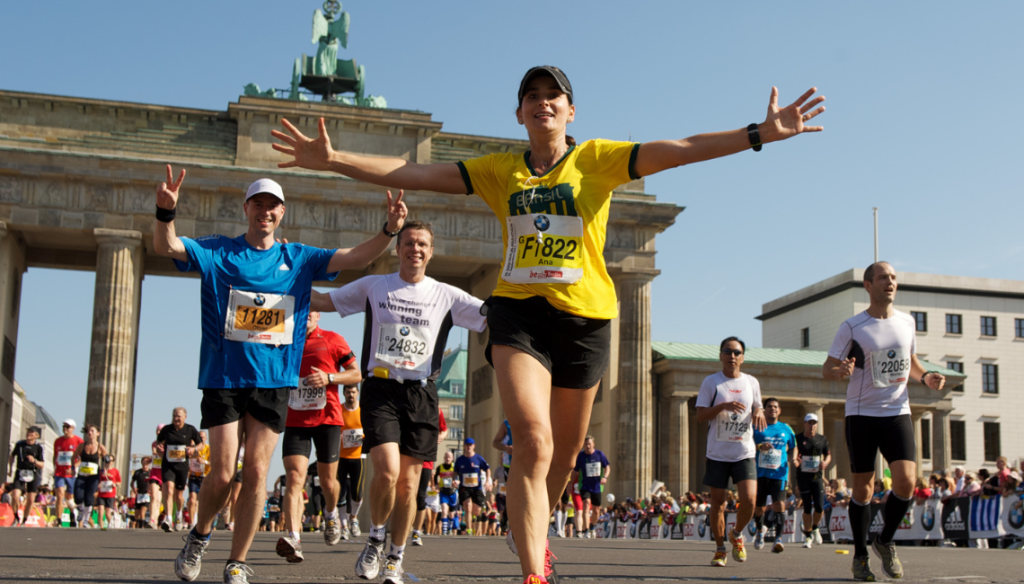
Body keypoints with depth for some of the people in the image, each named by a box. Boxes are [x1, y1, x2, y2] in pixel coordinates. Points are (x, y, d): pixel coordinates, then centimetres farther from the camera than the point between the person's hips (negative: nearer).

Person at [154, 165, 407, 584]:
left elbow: (355, 258, 3)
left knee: (256, 472, -2)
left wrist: (389, 230, -15)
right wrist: (165, 212, -30)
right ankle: (199, 535, 25)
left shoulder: (299, 259, 10)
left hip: (274, 381, 2)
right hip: (223, 377, -1)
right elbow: (166, 246, -8)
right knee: (222, 473, -5)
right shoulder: (217, 251, 4)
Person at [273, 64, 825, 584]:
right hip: (518, 311, -1)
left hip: (585, 313, 1)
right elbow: (416, 174, 4)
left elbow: (681, 150, -6)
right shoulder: (499, 170, 8)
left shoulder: (599, 158, 3)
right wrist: (333, 159, -4)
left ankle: (529, 533, 42)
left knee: (564, 452, 12)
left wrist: (760, 133, -17)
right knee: (534, 442, -21)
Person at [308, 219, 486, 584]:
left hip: (421, 394, 1)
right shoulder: (373, 286, 8)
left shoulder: (447, 296, 8)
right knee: (387, 471, -18)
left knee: (409, 483, 2)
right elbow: (321, 301, 13)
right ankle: (375, 539, 10)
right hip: (381, 389, -1)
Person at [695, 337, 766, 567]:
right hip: (718, 453, -1)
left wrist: (759, 413, -5)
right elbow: (700, 416, -6)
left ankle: (737, 534, 17)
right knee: (718, 503, 2)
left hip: (745, 453, 2)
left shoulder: (751, 382, 8)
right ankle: (720, 548, 20)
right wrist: (723, 406, -21)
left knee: (749, 499, -12)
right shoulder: (711, 382, -1)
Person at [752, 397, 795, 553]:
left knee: (779, 504, -16)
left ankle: (778, 539, -14)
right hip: (760, 472, 0)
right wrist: (759, 447, -17)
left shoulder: (786, 429, 11)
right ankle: (760, 530, 37)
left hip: (779, 473, 0)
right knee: (759, 507, 7)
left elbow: (793, 447, 23)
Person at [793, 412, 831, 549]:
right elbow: (794, 450, -19)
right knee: (807, 507, -3)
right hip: (803, 477, -2)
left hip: (817, 477, 2)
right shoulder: (798, 438, -2)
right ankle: (808, 535, 12)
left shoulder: (822, 439, 9)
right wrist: (794, 460, -42)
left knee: (819, 507, -7)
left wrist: (825, 463, -6)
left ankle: (815, 528, 23)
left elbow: (828, 455, 18)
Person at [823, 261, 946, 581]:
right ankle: (860, 556, 16)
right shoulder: (852, 327, -6)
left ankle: (885, 542, 12)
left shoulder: (907, 322, 7)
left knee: (906, 480, -12)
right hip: (862, 414, -3)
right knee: (863, 487, 1)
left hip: (898, 412, 3)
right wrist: (840, 371, -27)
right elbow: (826, 369, -4)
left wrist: (925, 376, 1)